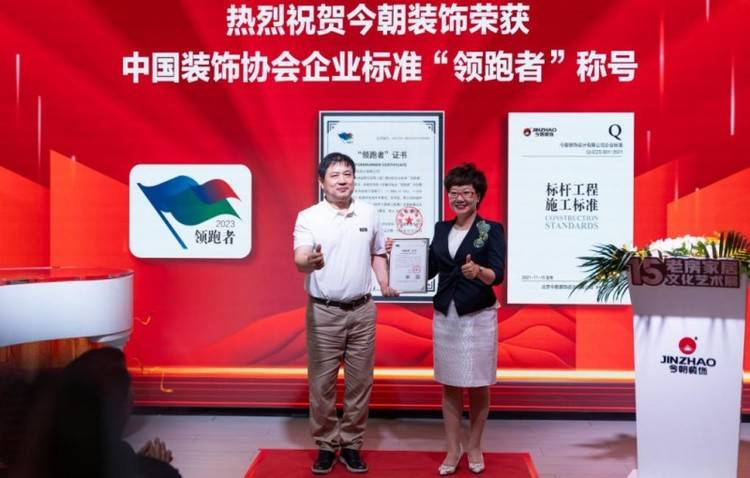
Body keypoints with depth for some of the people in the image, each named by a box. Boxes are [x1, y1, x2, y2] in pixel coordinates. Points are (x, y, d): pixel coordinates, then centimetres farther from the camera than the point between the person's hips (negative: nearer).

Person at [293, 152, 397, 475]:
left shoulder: (369, 214, 6)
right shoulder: (308, 217, -6)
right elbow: (299, 260, -18)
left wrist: (384, 284, 2)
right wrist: (310, 262, -41)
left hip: (362, 310, 3)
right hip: (323, 312, -3)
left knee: (360, 381, 9)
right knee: (322, 382, 4)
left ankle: (351, 445, 24)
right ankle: (326, 445, 21)